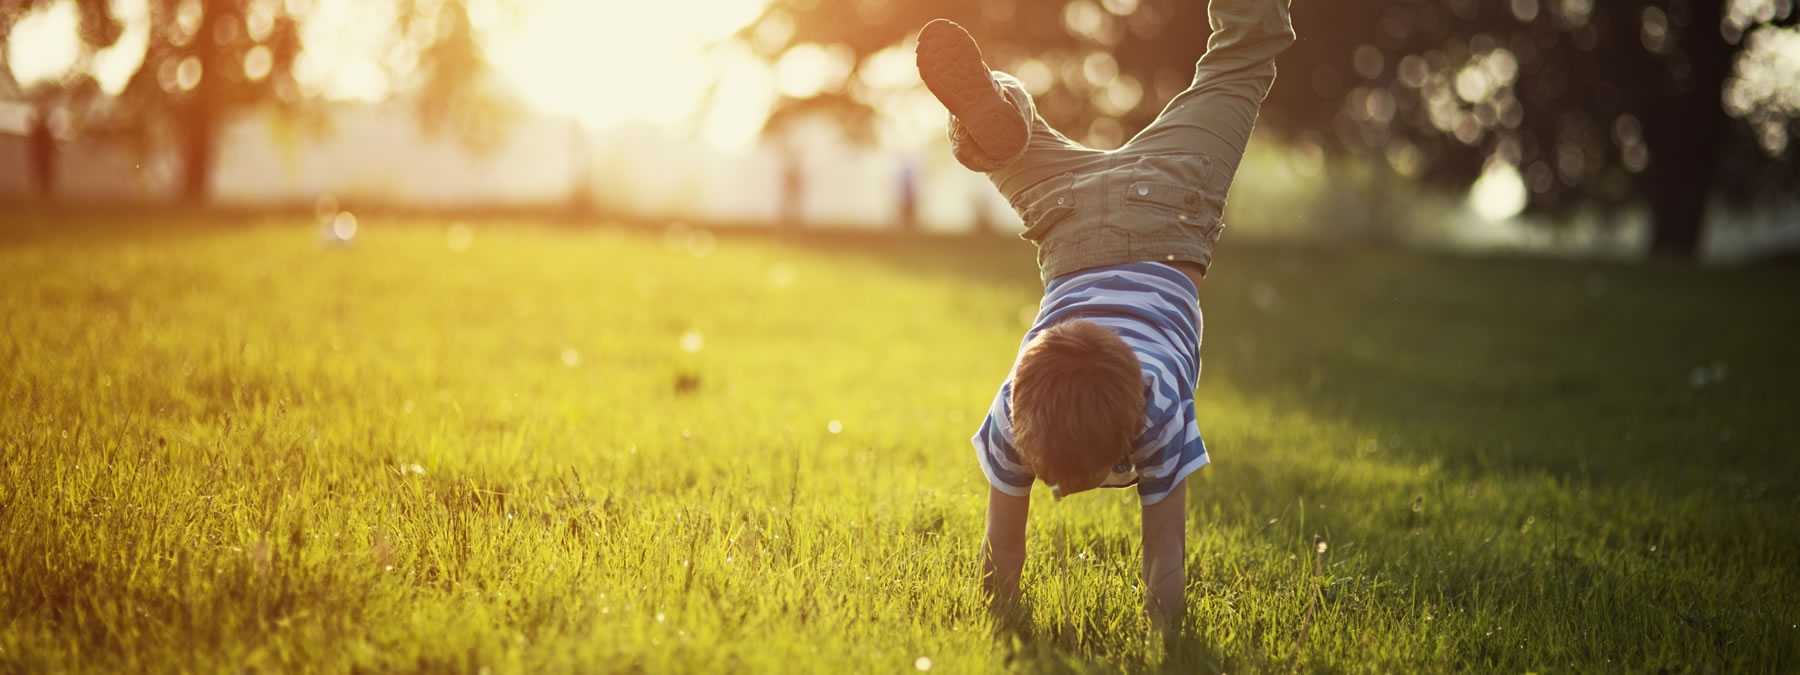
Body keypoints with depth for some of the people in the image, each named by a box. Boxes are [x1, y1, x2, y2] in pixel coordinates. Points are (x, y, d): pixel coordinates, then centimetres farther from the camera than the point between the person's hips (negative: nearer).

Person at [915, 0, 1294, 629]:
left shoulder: (1161, 409, -37)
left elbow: (1166, 551, -31)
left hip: (1168, 217, 1)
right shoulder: (1013, 415, -31)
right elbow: (1002, 546, -19)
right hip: (1071, 220, -1)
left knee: (1238, 71, 20)